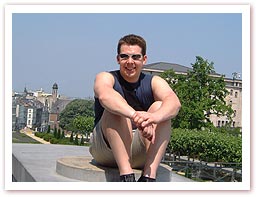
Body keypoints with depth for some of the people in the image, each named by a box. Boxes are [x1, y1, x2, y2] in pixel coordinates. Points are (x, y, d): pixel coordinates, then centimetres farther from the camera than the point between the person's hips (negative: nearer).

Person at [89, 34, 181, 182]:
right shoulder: (106, 78, -2)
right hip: (106, 151, -2)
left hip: (141, 153, 2)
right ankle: (126, 176, -37)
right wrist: (136, 116, -47)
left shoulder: (154, 82, 4)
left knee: (160, 107, -18)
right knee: (115, 109, -25)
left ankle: (149, 176, -30)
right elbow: (104, 96, -29)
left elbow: (174, 102, -19)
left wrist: (154, 117, -42)